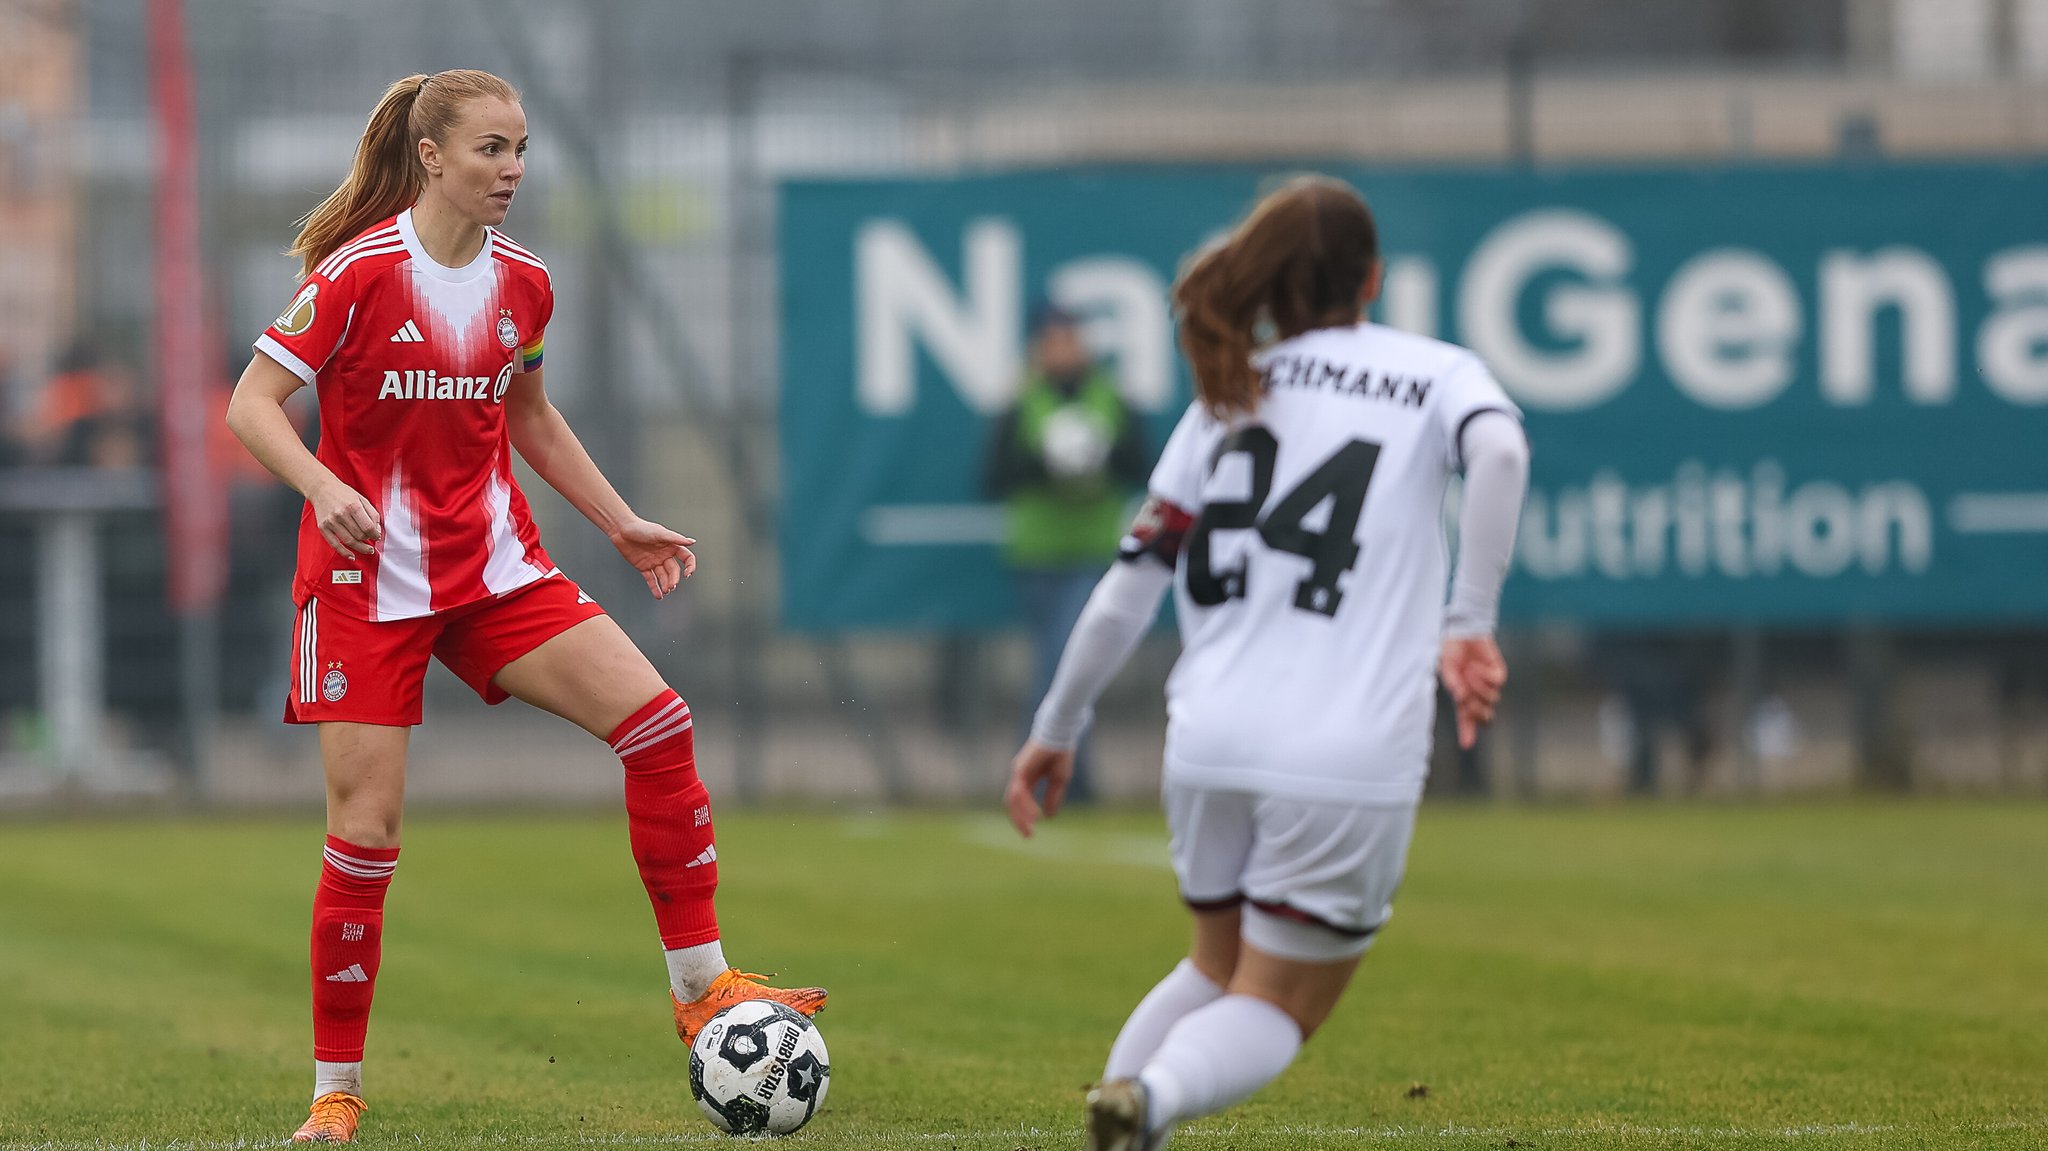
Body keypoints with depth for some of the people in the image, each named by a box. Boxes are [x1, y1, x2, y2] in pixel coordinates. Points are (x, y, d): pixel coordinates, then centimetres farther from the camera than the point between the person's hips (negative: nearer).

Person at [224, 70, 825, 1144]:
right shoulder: (359, 273, -13)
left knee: (656, 718, -13)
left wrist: (621, 524, 16)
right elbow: (251, 405, -13)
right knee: (364, 833, -6)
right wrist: (324, 486, -30)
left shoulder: (523, 285, 4)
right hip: (369, 575, -5)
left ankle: (701, 986, -5)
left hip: (493, 567, 5)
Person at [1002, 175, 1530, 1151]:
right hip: (1352, 759, -4)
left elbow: (1129, 588, 10)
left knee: (1218, 970, 26)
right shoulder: (1434, 373, 6)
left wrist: (1056, 729, 19)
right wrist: (1470, 621, -19)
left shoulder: (1227, 398, 14)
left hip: (1209, 741, 4)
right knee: (1275, 1013, 6)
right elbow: (1501, 449, -18)